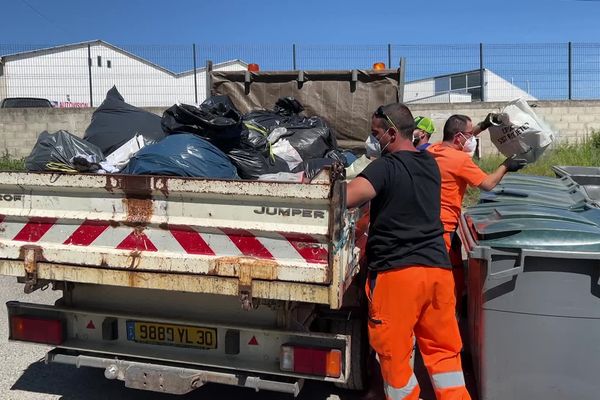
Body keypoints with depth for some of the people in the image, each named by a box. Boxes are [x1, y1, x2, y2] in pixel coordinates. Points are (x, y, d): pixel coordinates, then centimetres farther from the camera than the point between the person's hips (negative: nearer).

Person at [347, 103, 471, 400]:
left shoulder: (385, 167, -11)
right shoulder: (430, 163, 12)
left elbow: (344, 199, -26)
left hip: (396, 271, -7)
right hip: (438, 267, 7)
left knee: (393, 353, 9)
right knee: (444, 350, 15)